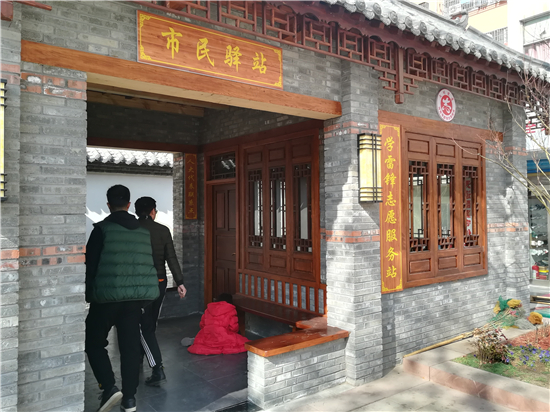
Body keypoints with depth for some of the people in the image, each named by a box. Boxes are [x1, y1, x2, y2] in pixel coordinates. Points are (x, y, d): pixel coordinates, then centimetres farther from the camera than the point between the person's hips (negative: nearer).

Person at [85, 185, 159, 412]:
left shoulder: (102, 228, -5)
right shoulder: (144, 231, 8)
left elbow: (91, 263, -6)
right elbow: (150, 264, 12)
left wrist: (89, 294, 3)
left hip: (107, 295, -4)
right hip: (136, 295, 4)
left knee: (94, 342, 13)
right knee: (130, 346, 10)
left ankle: (109, 387, 0)